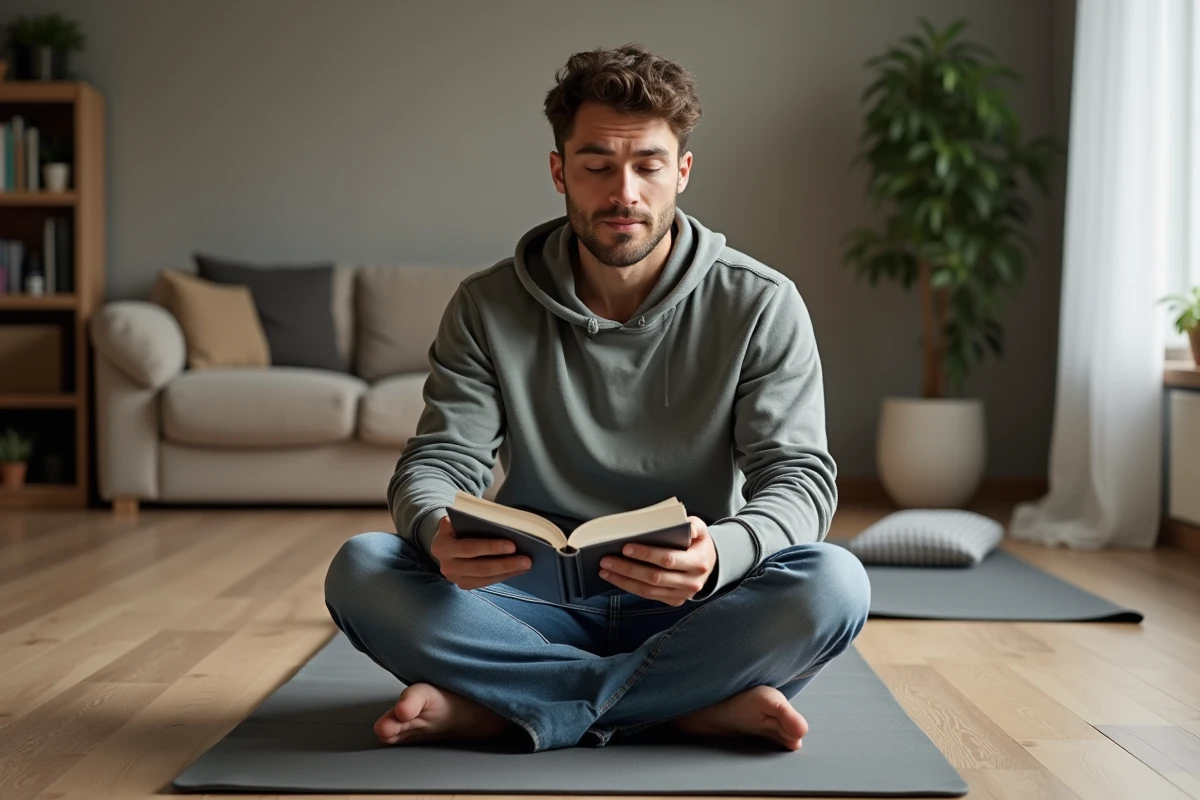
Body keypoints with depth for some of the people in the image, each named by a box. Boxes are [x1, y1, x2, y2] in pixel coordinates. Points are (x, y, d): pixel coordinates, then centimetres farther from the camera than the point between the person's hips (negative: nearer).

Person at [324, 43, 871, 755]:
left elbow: (801, 478, -11)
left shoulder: (760, 305, -4)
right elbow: (439, 461, -5)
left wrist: (719, 553, -35)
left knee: (832, 583, -31)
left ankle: (503, 708, -25)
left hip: (687, 610, -1)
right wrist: (439, 534, -32)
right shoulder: (488, 308, 1)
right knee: (361, 570, -24)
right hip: (540, 607, 1)